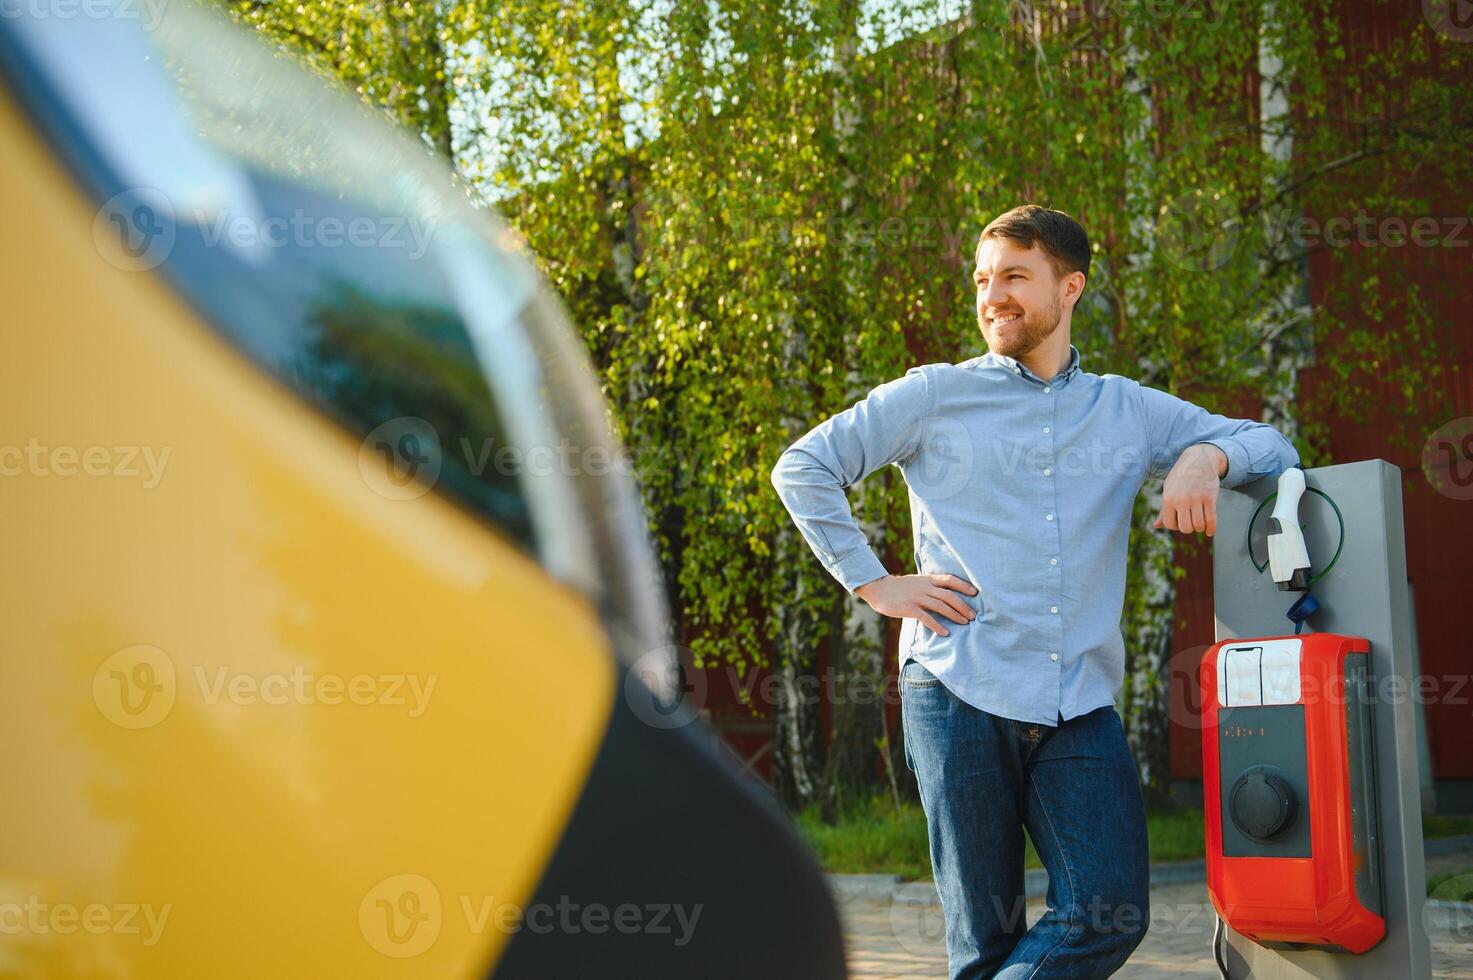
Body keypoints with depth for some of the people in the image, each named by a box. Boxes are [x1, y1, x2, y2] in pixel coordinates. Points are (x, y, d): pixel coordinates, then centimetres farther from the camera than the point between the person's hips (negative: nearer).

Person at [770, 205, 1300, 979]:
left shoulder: (1128, 411, 16)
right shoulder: (937, 397, 8)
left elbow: (1271, 446, 17)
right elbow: (801, 469, 7)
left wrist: (1204, 458, -5)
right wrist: (873, 584, 0)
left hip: (1081, 706, 2)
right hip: (958, 694, -2)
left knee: (1112, 914, -12)